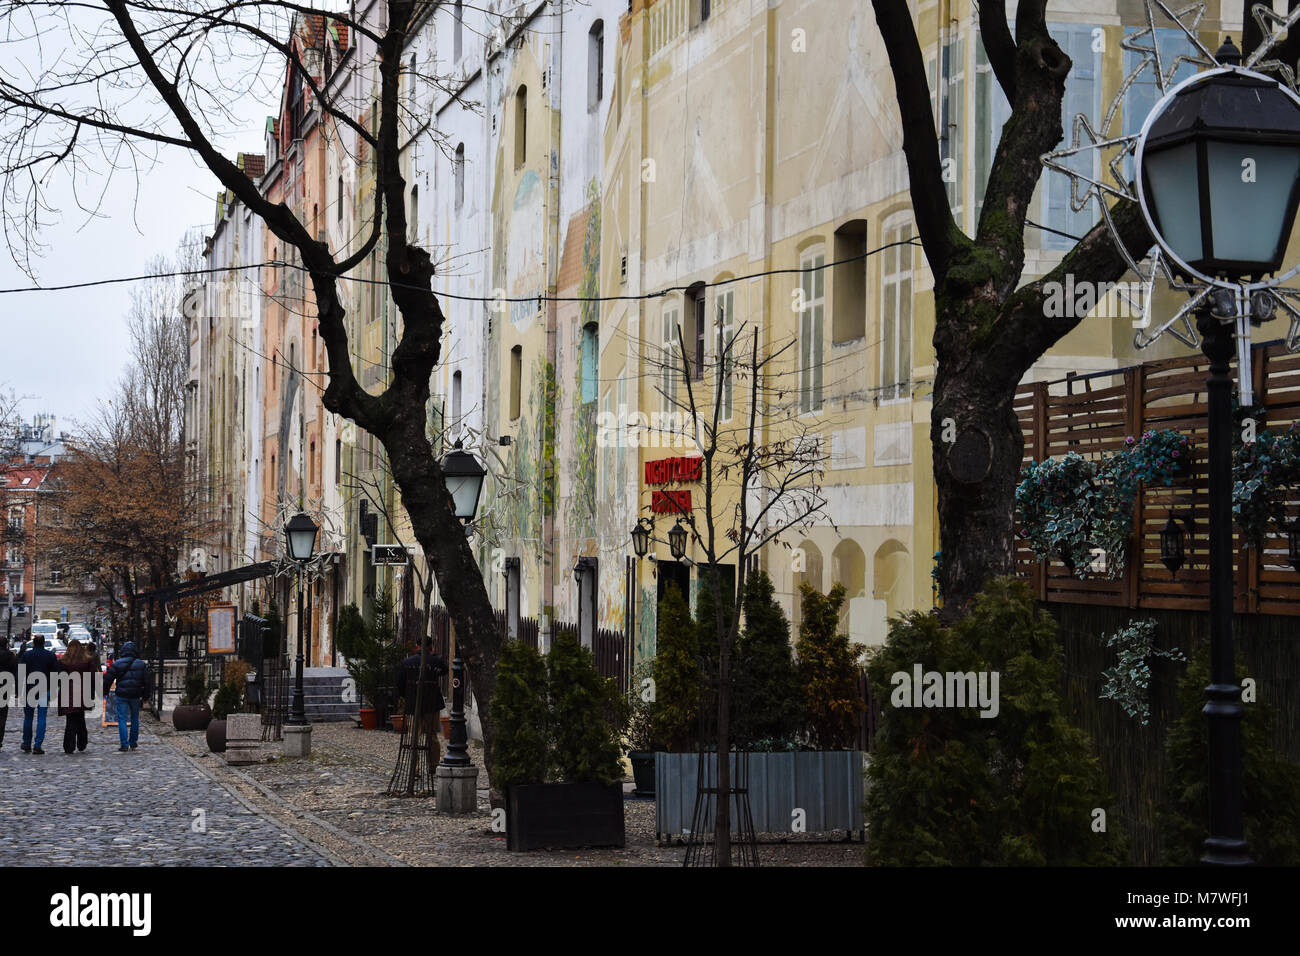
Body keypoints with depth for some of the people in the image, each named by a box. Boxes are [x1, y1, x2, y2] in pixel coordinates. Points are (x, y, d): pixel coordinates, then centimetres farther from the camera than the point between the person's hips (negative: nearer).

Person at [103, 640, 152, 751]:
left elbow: (107, 679, 0)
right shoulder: (141, 664, 2)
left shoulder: (117, 664, -2)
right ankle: (133, 743, 20)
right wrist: (145, 695, 14)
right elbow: (148, 681, 5)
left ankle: (124, 744, -9)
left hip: (122, 696, -2)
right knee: (135, 719, 16)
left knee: (122, 719, 0)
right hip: (135, 696, 2)